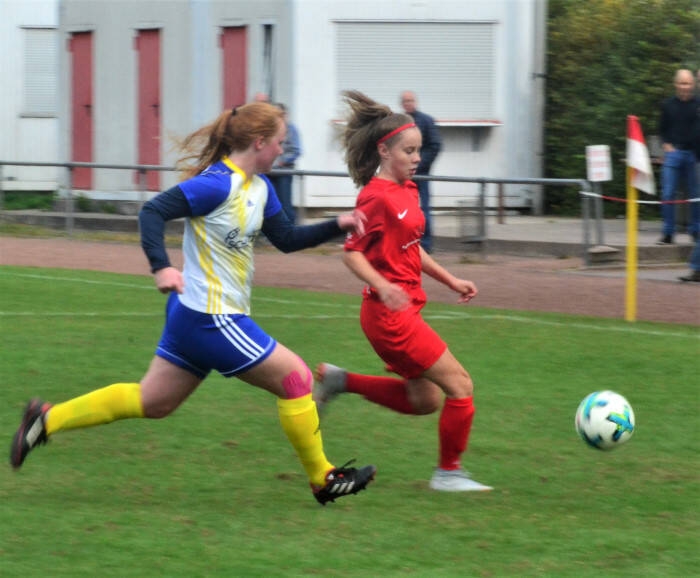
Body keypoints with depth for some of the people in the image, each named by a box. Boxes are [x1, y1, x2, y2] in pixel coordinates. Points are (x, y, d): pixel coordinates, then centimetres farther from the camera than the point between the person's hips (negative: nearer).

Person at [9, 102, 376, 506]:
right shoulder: (217, 184, -19)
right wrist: (161, 267, -33)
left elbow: (286, 240, 18)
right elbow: (154, 212, -21)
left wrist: (338, 226, 7)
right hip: (211, 320, -10)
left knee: (151, 402, 16)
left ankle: (48, 420, 19)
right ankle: (323, 479, 10)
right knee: (296, 378, -3)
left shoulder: (259, 187, 10)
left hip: (195, 318, 10)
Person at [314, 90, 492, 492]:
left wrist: (451, 281, 18)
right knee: (460, 386, -6)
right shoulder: (377, 197, -15)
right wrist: (383, 286, -30)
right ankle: (449, 473, 7)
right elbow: (352, 252, -16)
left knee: (426, 400, 16)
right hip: (390, 313, -9)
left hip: (406, 312, 9)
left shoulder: (408, 191, 12)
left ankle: (340, 381, 21)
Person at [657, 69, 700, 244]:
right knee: (668, 194, -3)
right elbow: (662, 129, 14)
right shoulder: (668, 105, 6)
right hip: (673, 152, 1)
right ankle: (668, 233, 3)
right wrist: (666, 145, -1)